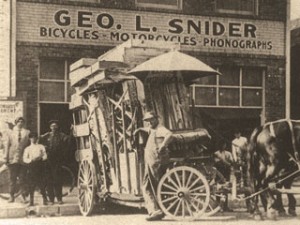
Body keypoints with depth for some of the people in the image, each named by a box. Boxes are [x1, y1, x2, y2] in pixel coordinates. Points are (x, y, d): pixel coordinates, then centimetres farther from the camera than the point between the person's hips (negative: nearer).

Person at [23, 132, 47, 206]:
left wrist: (40, 158, -13)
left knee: (41, 183, -5)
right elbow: (25, 159, 4)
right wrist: (31, 160, -13)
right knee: (31, 184, -4)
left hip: (40, 165, -1)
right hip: (31, 166, 1)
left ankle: (44, 199, 2)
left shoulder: (41, 147, 13)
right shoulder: (27, 149, 13)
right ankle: (31, 200, 2)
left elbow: (45, 156, 6)